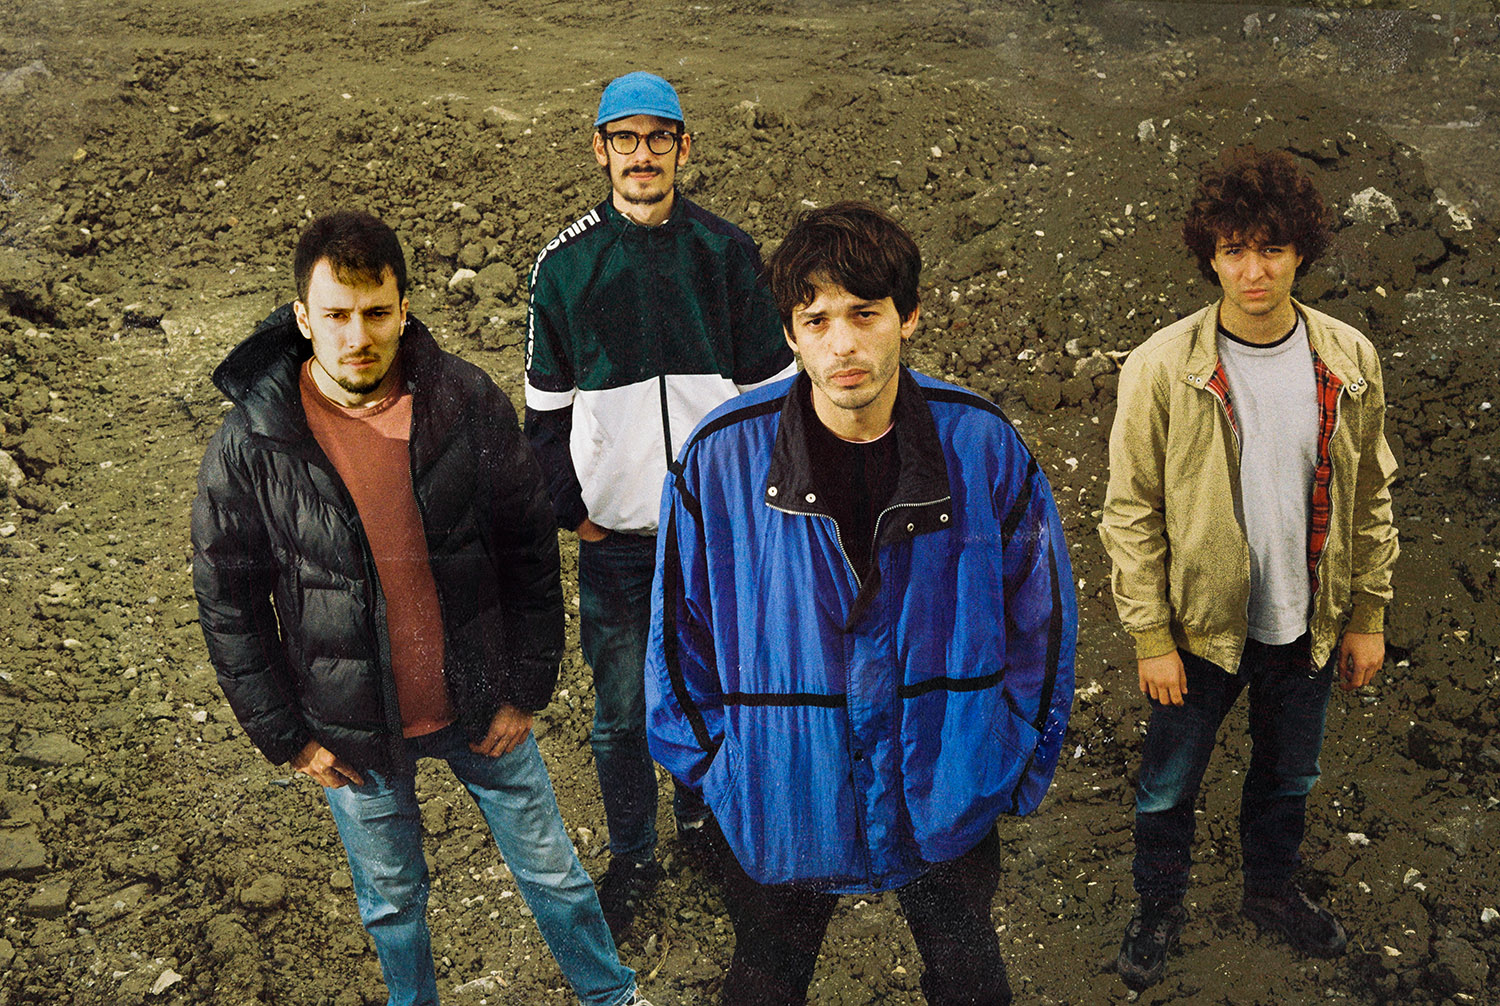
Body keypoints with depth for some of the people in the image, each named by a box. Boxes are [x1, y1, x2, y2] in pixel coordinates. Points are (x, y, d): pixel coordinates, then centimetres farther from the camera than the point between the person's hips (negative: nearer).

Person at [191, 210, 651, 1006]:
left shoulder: (469, 403, -14)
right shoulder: (248, 447, -16)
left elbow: (528, 548, -5)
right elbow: (229, 606, -5)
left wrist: (526, 689, -4)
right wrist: (285, 735, -3)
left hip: (479, 707, 1)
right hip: (353, 731, 0)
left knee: (550, 867, 18)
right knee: (392, 897, 21)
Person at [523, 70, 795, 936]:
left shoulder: (727, 252, -2)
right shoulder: (565, 264, -2)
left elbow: (770, 383, 4)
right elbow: (547, 404, 4)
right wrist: (569, 508, 0)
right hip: (616, 537, 0)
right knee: (622, 713, 8)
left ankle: (705, 813, 41)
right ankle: (633, 858, 29)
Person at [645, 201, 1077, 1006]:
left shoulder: (982, 445, -15)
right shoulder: (720, 458, -18)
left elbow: (1040, 614, -2)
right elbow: (679, 630, -4)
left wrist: (1020, 763, 1)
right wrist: (711, 763, 1)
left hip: (946, 795, 1)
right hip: (779, 799, 0)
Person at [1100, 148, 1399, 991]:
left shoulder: (1350, 360, -8)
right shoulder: (1162, 368, -18)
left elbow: (1371, 498, 3)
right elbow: (1131, 515, -12)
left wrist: (1368, 617, 5)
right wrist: (1151, 638, -12)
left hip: (1309, 628, 3)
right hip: (1202, 628, -3)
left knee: (1289, 778, 24)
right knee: (1169, 787, 15)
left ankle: (1274, 889, 51)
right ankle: (1162, 907, 42)